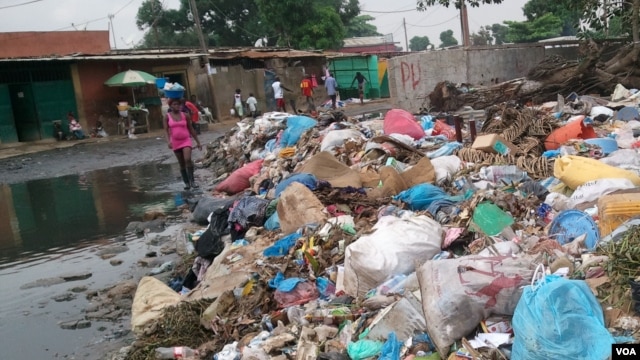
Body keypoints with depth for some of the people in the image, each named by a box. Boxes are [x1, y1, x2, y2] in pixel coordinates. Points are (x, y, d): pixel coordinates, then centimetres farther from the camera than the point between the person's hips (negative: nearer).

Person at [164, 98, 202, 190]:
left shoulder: (184, 115, 2)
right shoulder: (167, 116, 1)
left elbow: (191, 129, 8)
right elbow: (166, 130, -5)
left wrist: (198, 142, 8)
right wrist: (168, 141, -24)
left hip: (186, 141, -1)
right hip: (175, 142, 1)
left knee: (188, 159, -22)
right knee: (182, 164, 7)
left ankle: (192, 180, -13)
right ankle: (186, 183, 16)